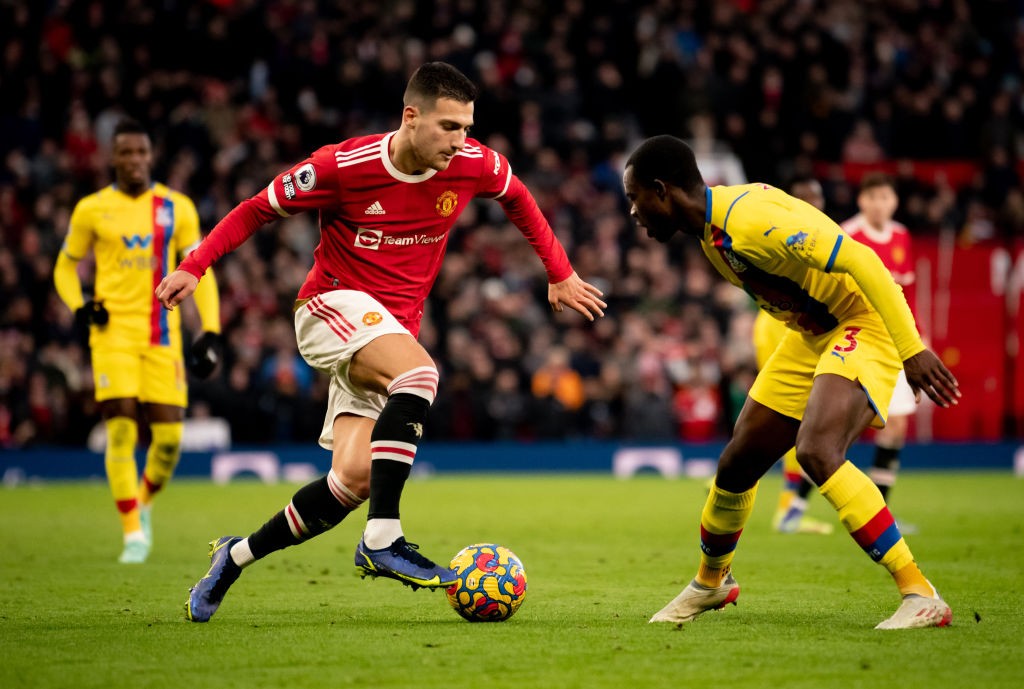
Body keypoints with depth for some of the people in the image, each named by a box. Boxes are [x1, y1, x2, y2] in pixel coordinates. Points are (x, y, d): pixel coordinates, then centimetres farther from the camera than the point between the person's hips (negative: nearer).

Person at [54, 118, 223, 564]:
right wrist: (79, 307, -5)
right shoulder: (92, 209, 4)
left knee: (169, 435, -3)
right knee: (121, 431, -13)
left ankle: (145, 502, 27)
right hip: (114, 332, -2)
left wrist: (210, 331, 0)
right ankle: (133, 532, -7)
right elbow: (66, 266, 14)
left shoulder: (177, 208, 7)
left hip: (162, 335, 2)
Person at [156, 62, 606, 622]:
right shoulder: (343, 166, -17)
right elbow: (258, 208, -4)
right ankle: (382, 540, -34)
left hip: (395, 326, 5)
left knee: (354, 479, -7)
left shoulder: (474, 166, -7)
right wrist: (194, 266, -11)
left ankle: (236, 557, 13)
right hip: (332, 305, -5)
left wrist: (561, 274, 19)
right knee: (420, 374, -35)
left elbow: (518, 199, 17)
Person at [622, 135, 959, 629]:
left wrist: (912, 350, -32)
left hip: (866, 323, -9)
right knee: (738, 463, 13)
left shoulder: (750, 219, -27)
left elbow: (859, 260, -30)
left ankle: (920, 595, -26)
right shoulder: (711, 229, 4)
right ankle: (711, 581, 40)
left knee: (816, 451, -31)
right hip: (812, 333, 9)